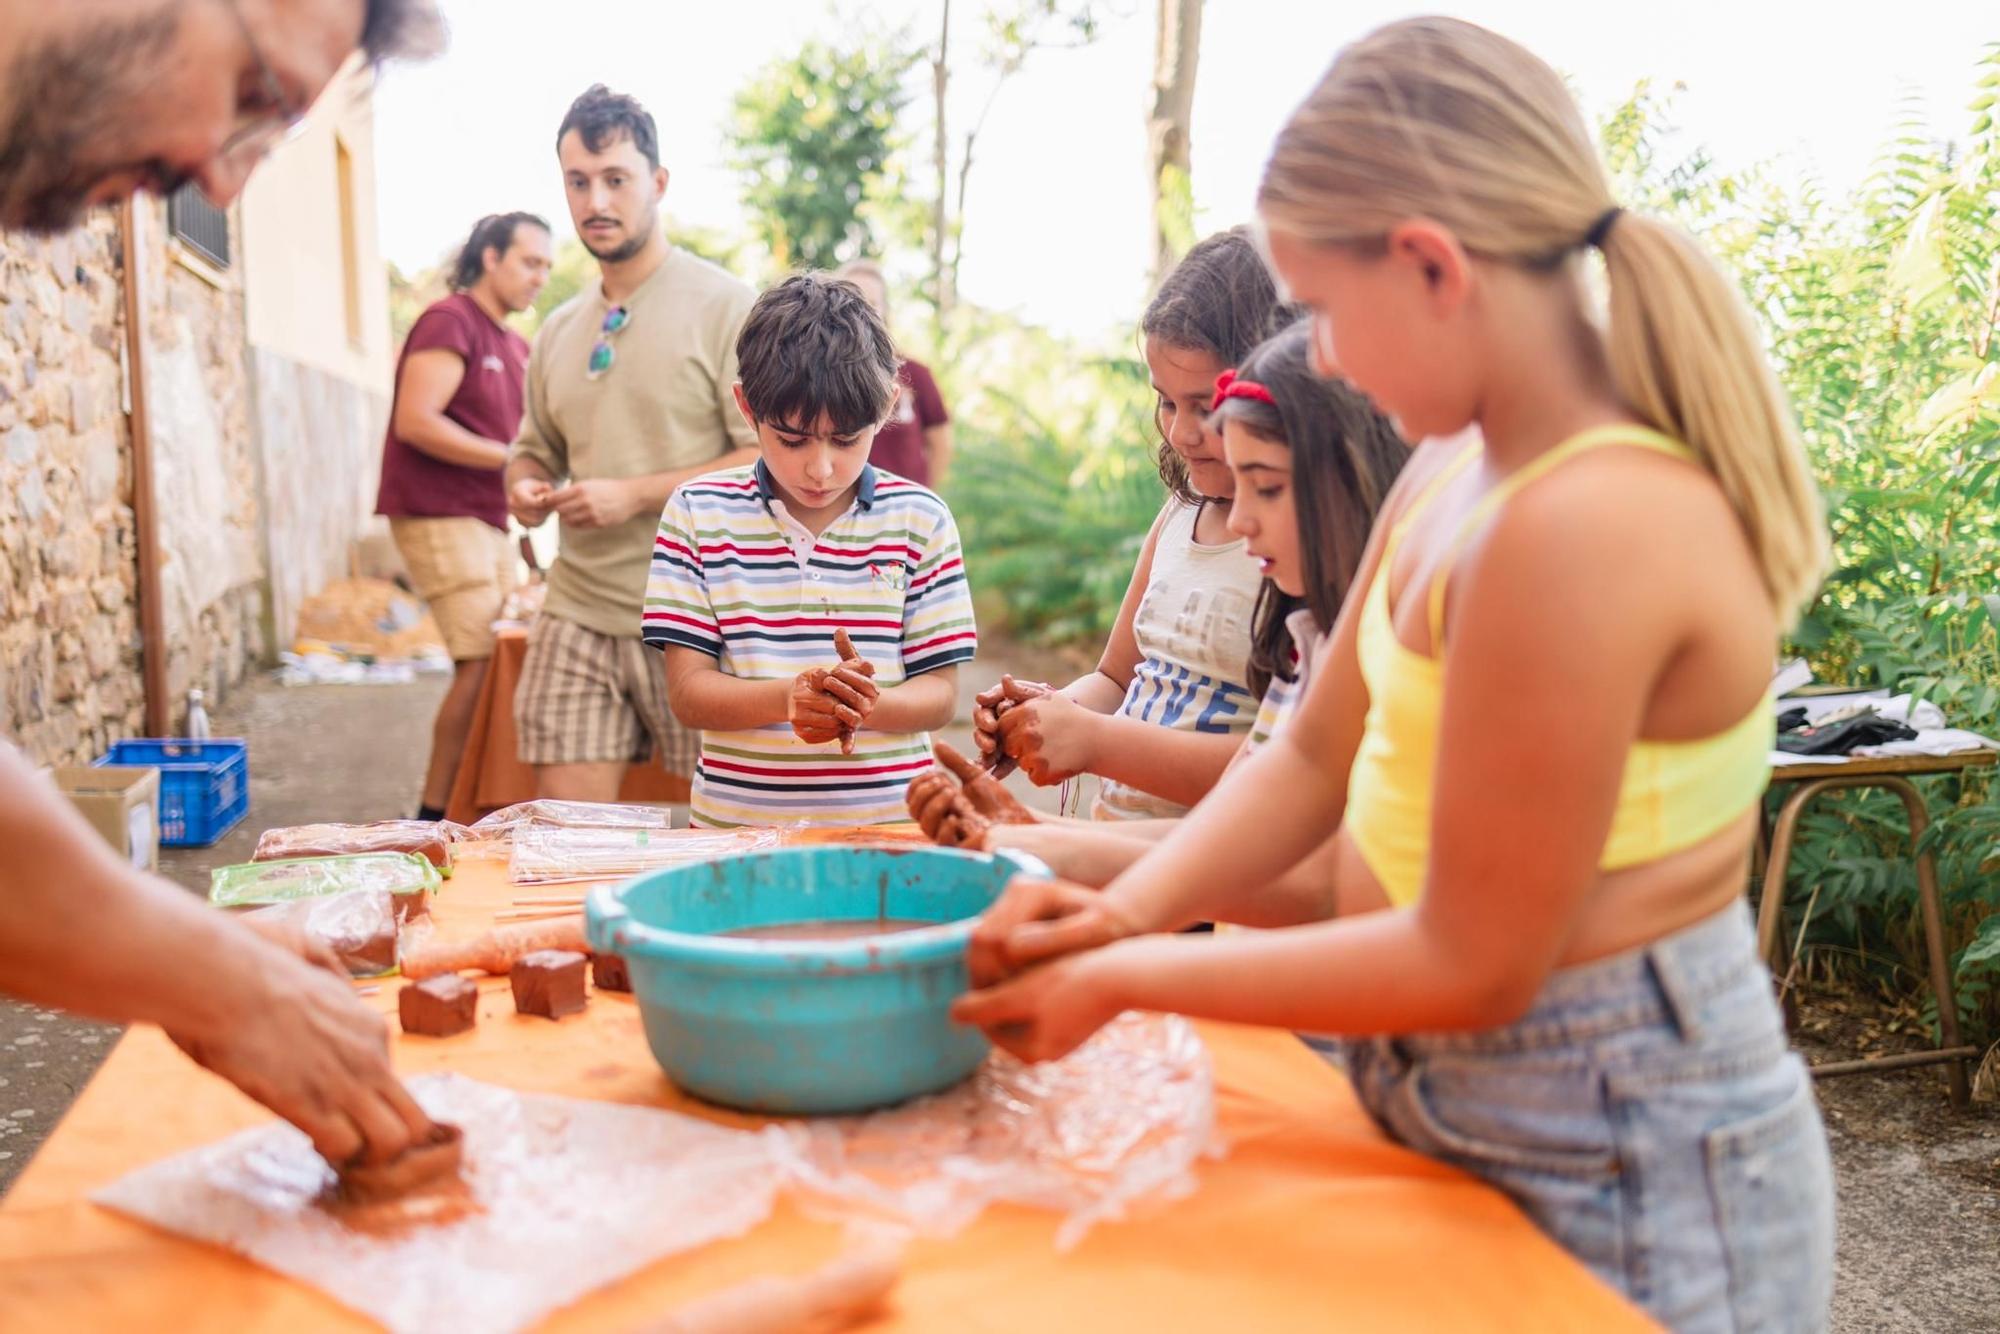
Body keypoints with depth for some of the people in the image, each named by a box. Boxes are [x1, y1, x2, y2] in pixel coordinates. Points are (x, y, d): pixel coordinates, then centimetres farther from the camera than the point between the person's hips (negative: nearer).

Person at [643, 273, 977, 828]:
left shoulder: (921, 519, 4)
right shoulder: (697, 512, 4)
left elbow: (940, 692, 4)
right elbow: (687, 690, 0)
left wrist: (867, 705, -17)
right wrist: (787, 697, -18)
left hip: (886, 823, -2)